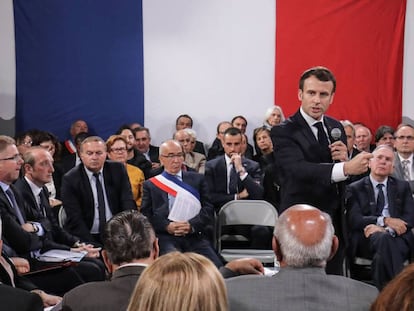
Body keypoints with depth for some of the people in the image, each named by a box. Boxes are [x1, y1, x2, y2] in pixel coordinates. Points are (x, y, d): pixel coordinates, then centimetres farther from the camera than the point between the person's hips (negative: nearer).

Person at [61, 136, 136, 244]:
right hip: (86, 237, -2)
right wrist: (93, 246, -18)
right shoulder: (70, 179, -5)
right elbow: (75, 219, -9)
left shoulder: (118, 170, 3)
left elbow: (128, 203, -1)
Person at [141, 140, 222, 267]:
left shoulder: (197, 179, 19)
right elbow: (145, 215, 6)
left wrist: (191, 225, -9)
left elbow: (208, 209, 10)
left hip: (195, 236, 2)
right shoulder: (150, 185, 16)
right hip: (166, 237, -1)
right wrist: (167, 226, -11)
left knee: (216, 266, -25)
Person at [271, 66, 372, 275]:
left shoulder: (336, 128, 9)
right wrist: (345, 168, -43)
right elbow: (299, 169, -30)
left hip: (336, 223, 6)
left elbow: (349, 176, 13)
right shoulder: (283, 132, -12)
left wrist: (344, 159, -11)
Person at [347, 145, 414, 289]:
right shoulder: (356, 188, 15)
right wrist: (385, 220, -13)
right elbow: (354, 220, 0)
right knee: (383, 238, -37)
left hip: (398, 238, 1)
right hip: (367, 239, -1)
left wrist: (385, 230, -12)